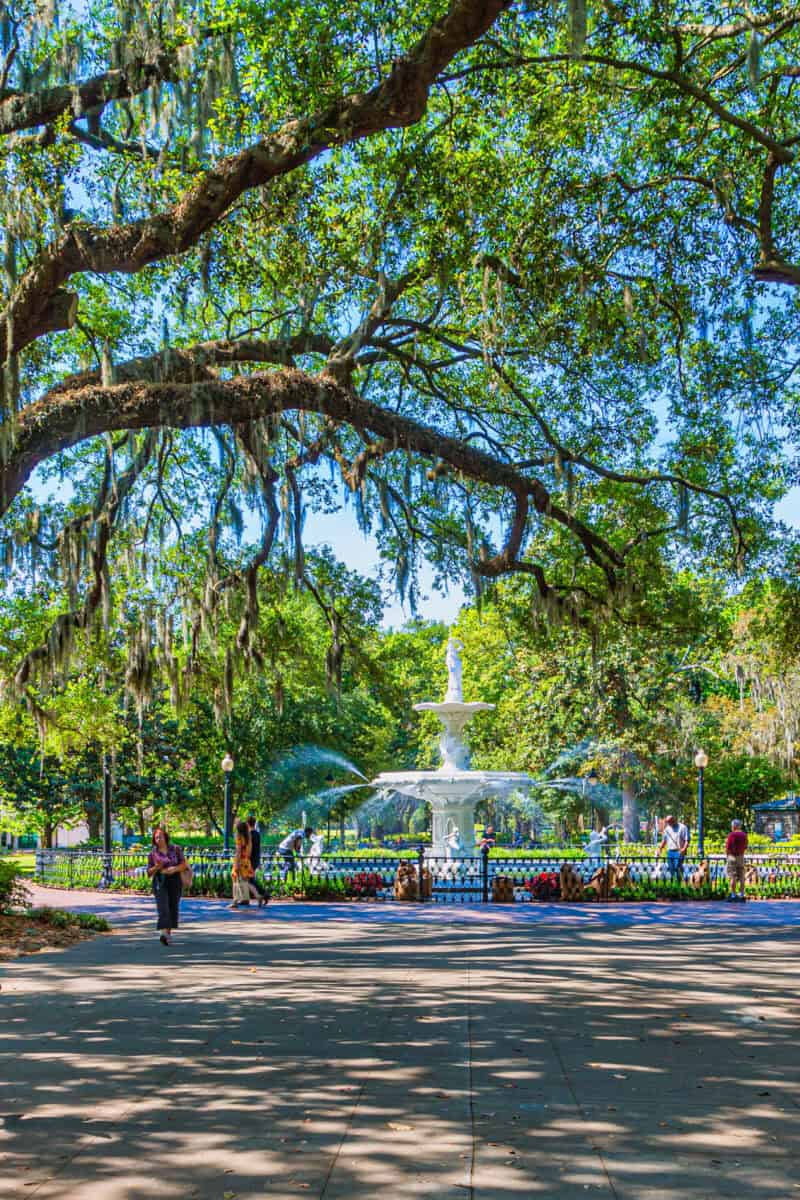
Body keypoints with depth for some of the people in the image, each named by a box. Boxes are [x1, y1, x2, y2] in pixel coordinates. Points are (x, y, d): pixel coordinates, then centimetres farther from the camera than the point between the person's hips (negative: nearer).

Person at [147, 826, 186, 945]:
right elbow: (149, 872, 6)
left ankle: (169, 932, 20)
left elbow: (183, 864, 3)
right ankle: (163, 933, -28)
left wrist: (175, 869, -16)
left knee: (173, 907, 5)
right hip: (160, 882, -1)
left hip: (175, 881, 1)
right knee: (163, 907, -16)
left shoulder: (176, 849, 3)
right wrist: (157, 867, -15)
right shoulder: (152, 853, 3)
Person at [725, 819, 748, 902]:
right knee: (741, 877, 8)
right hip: (741, 856, 6)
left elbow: (728, 848, -13)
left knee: (732, 877, -3)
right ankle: (742, 895, 10)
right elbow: (745, 847, 12)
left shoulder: (731, 835, -14)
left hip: (732, 856, -6)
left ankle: (733, 895, -3)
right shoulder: (744, 835, 6)